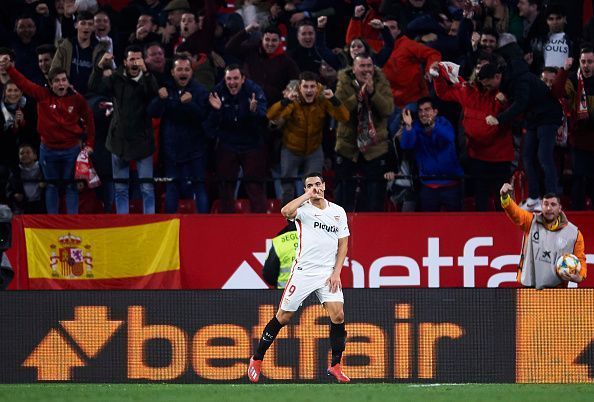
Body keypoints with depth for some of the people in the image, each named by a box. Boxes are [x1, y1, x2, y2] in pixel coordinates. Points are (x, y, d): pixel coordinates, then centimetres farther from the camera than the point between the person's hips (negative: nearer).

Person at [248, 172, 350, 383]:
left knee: (338, 316, -10)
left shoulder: (338, 212, 7)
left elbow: (343, 244, 10)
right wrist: (307, 196, -21)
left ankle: (335, 366, 3)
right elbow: (286, 211, -29)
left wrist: (336, 272, -1)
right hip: (303, 271, -3)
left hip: (328, 273, 3)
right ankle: (257, 359, 17)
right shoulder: (304, 208, -5)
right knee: (283, 317, 2)